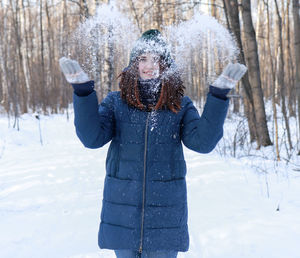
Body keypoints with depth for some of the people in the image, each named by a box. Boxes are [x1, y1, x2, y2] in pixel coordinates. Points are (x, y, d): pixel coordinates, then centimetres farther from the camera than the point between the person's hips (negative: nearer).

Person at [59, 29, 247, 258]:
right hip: (122, 212, 1)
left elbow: (203, 141, -12)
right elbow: (92, 137, -11)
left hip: (165, 214, 0)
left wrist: (219, 94, -19)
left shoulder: (180, 105, 3)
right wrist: (82, 89, -21)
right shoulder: (116, 102, 3)